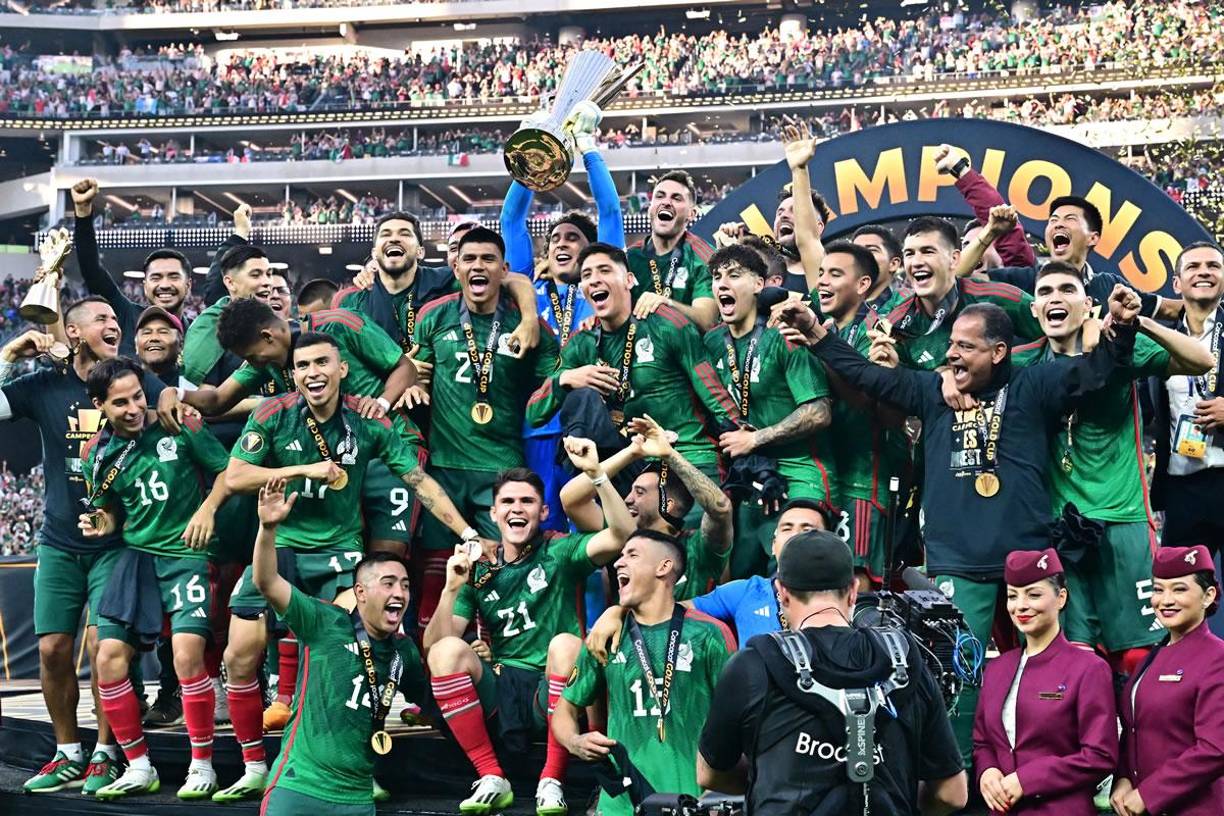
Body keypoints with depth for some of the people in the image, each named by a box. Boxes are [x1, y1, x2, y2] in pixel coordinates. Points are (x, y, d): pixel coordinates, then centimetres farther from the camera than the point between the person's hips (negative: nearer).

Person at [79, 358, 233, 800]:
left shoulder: (180, 426, -7)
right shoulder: (97, 454, 5)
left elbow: (228, 470, 1)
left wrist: (208, 508, -13)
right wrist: (100, 524, -4)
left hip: (186, 553, -5)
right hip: (136, 556, 5)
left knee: (187, 653, -20)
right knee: (109, 656, -3)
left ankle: (202, 765, -3)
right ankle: (139, 768, 12)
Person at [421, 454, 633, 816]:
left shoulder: (559, 552, 2)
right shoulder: (479, 570, 8)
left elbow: (621, 535, -18)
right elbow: (432, 646, 1)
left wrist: (596, 472, -29)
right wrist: (452, 588, -13)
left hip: (552, 693, -2)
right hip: (500, 690, 3)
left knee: (566, 643, -32)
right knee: (447, 650, -22)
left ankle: (551, 781, -22)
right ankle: (492, 780, -16)